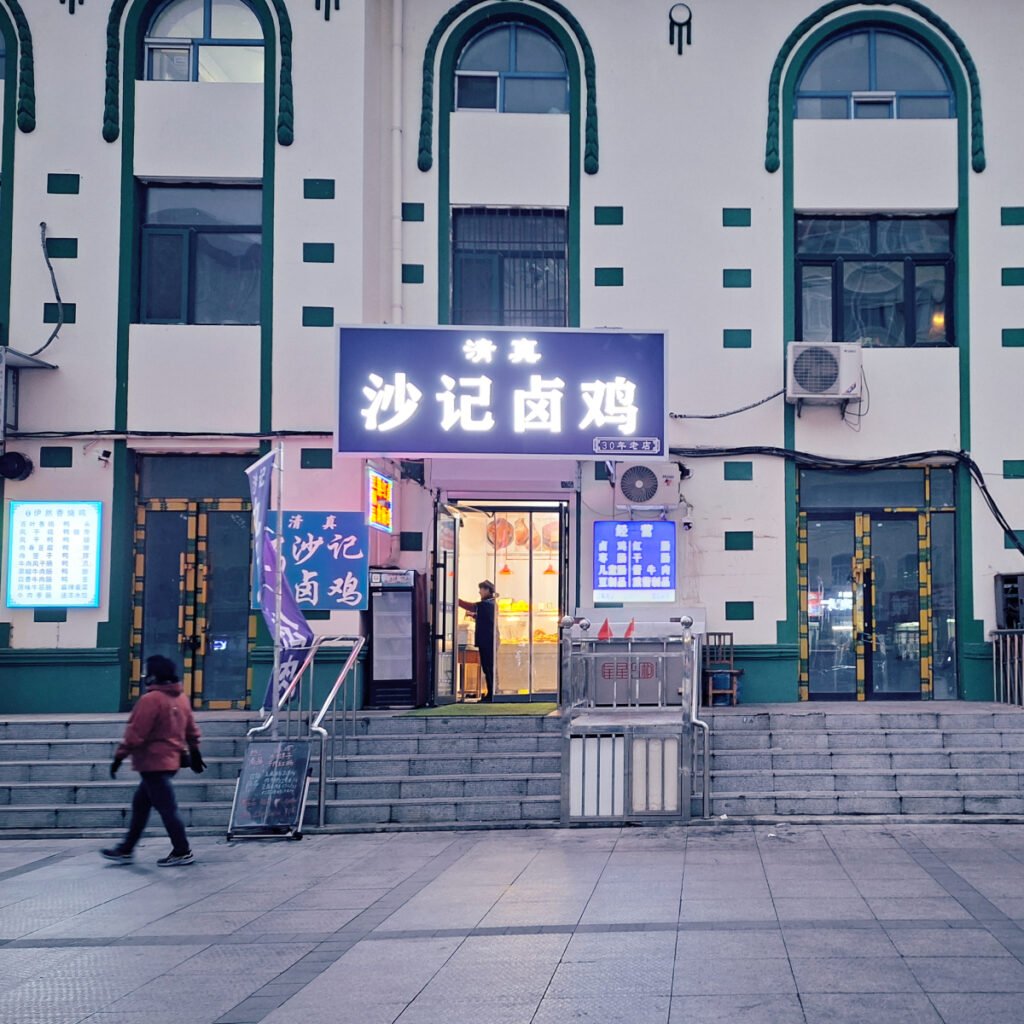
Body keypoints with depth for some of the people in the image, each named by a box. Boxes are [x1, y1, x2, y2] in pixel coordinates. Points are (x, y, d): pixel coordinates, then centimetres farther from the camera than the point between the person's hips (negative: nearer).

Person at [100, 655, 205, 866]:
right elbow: (191, 730, 17)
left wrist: (119, 756, -13)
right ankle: (126, 849, 22)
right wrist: (194, 752, 27)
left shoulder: (151, 700, -18)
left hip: (153, 762, -9)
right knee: (140, 804, 16)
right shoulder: (181, 698, 9)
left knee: (166, 807, -2)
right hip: (170, 760, 9)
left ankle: (182, 851, 3)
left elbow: (135, 733, -19)